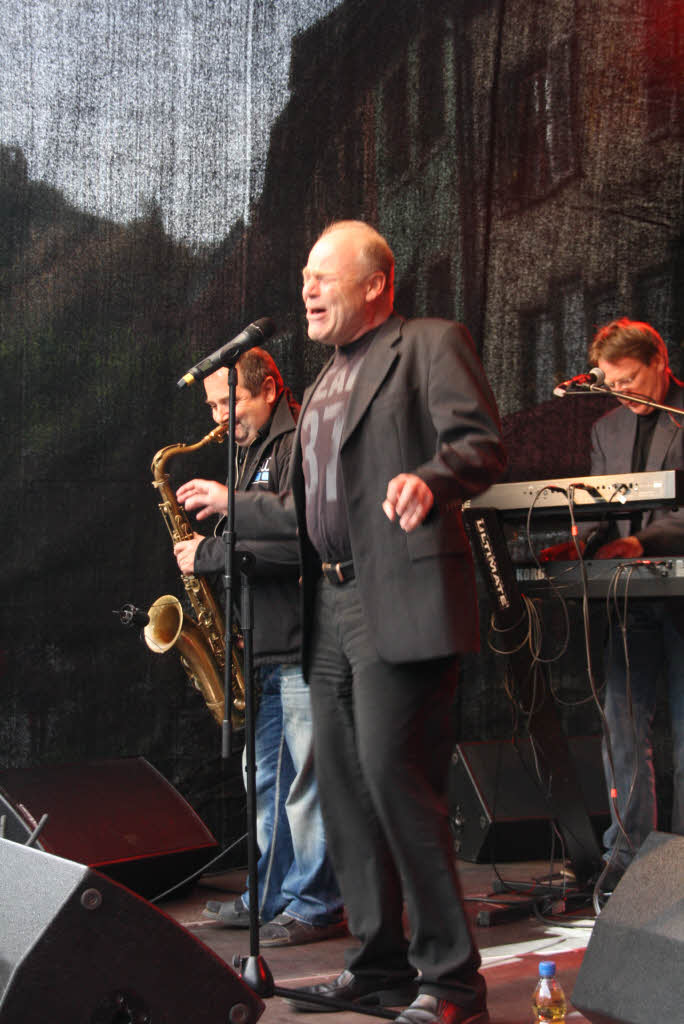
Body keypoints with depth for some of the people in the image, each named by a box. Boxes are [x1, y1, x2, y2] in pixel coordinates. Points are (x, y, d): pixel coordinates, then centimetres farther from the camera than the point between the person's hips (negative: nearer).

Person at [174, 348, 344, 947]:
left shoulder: (302, 447, -11)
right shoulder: (253, 453, 20)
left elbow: (294, 542, -23)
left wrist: (208, 554, -16)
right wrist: (209, 549, 6)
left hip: (302, 646, -10)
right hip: (264, 649, 10)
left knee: (307, 780, -4)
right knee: (269, 779, 15)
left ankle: (318, 906, 4)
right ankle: (272, 896, 25)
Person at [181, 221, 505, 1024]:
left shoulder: (430, 345, 1)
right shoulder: (324, 386, 25)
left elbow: (482, 444, -12)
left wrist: (430, 479, -31)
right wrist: (233, 508, 30)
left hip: (401, 603, -9)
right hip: (331, 606, 9)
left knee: (395, 777, -13)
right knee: (343, 787, 9)